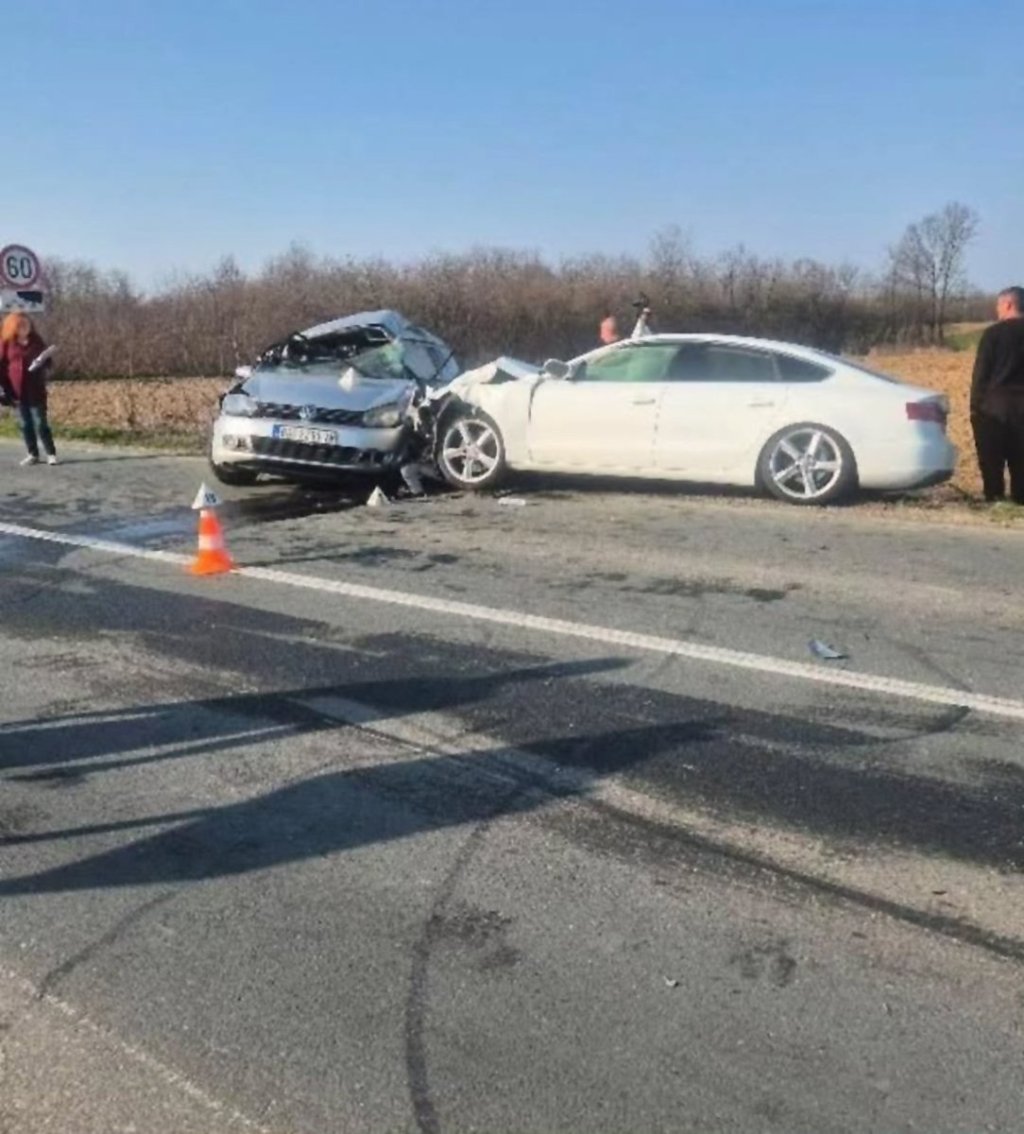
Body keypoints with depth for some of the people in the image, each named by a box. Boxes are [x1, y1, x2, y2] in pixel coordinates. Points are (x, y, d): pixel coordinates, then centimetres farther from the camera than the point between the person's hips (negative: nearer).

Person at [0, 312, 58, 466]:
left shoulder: (36, 341, 2)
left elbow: (47, 361, 9)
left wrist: (41, 364, -14)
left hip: (35, 390, -1)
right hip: (17, 391, 1)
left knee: (40, 423, -4)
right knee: (25, 424, 7)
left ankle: (51, 453, 2)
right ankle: (33, 454, 15)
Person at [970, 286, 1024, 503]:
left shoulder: (994, 333, -8)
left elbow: (980, 373, -9)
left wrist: (975, 405, -4)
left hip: (994, 404, -4)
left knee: (991, 457, 2)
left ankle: (994, 498, 1)